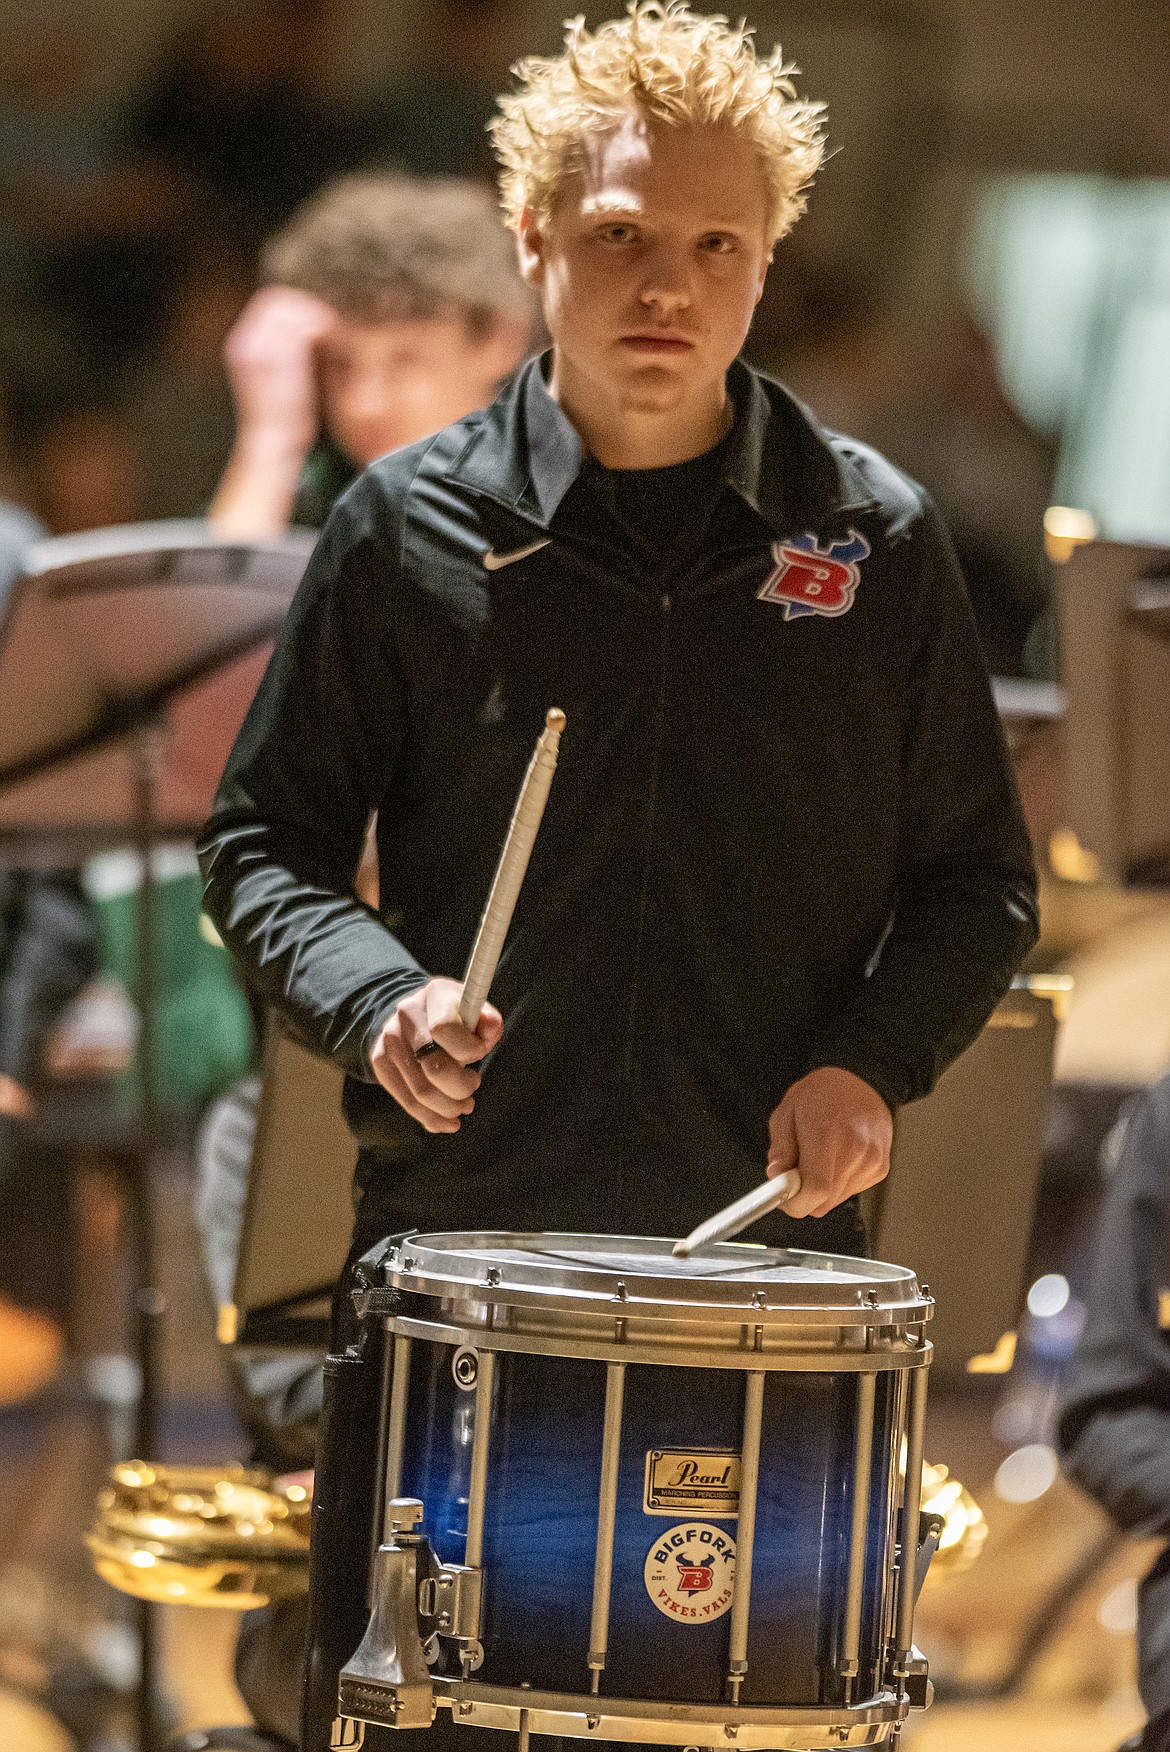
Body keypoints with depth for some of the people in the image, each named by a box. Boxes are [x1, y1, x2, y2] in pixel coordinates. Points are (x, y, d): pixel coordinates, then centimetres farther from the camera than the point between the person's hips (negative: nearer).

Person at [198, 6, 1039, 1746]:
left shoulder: (873, 541, 5)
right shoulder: (412, 528, 3)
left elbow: (977, 878, 11)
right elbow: (267, 841, 9)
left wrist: (874, 1060, -6)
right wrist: (375, 996, -11)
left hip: (773, 1254, 1)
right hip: (459, 1236, 0)